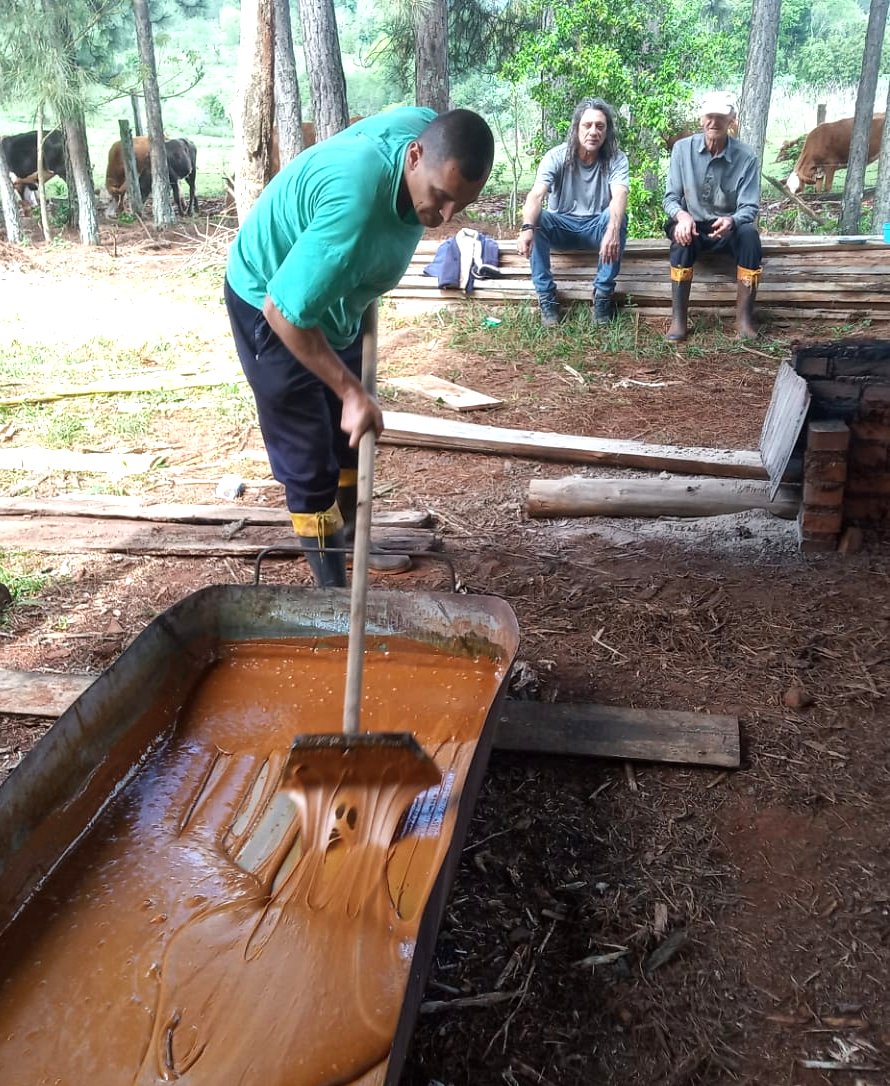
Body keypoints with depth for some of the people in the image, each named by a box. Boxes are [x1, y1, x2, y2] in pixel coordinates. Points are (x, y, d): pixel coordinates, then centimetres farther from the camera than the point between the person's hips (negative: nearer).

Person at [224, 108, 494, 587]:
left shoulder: (426, 127, -18)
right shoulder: (356, 200, -43)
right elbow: (285, 310, -37)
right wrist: (352, 391, -31)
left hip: (334, 295, 8)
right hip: (270, 300, -8)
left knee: (351, 436, 19)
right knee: (309, 462, -4)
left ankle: (349, 542, 39)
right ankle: (334, 591, 8)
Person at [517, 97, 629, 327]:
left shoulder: (616, 159, -13)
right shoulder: (556, 156, -14)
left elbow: (619, 196, -32)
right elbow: (536, 195, -29)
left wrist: (612, 230, -54)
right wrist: (527, 227, -51)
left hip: (596, 227, 0)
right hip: (561, 226, 0)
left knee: (619, 217, -32)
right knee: (536, 220, -31)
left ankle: (603, 294, -19)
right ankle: (546, 297, -21)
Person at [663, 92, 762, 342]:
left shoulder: (746, 157, -10)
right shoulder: (683, 148, -7)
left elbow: (750, 207, -13)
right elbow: (671, 198, -7)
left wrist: (730, 221, -37)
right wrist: (682, 215, -32)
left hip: (728, 228, 0)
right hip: (693, 225, 0)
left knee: (749, 233, -33)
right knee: (682, 234, -35)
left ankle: (744, 318, -28)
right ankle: (678, 318, -32)